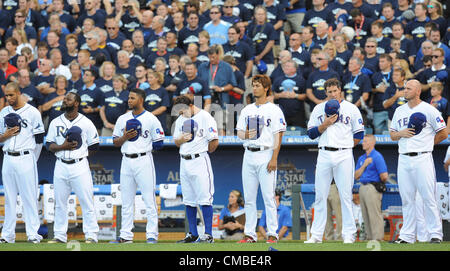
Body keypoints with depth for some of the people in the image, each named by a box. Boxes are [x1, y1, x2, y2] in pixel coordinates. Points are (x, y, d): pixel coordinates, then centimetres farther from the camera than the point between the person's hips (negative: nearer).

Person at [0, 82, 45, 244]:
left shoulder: (32, 112, -2)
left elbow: (39, 139, 0)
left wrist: (32, 161, 0)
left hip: (26, 159, -5)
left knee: (29, 197, -6)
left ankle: (33, 234, -5)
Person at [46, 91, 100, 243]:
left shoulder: (86, 123, 2)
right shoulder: (55, 122, 10)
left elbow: (94, 147, 6)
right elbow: (49, 145, 7)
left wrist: (80, 155, -1)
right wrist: (62, 147, -11)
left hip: (79, 166, -3)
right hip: (61, 166, 3)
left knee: (86, 201, -6)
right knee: (60, 201, 6)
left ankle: (91, 235, -4)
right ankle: (60, 235, 12)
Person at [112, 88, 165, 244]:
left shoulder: (151, 119, -1)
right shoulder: (122, 119, 13)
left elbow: (159, 144, -1)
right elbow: (115, 142, 12)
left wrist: (142, 143, -6)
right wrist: (125, 137, -7)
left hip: (144, 160, -5)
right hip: (127, 161, 5)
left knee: (149, 199, -6)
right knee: (126, 200, 7)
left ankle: (152, 235, -5)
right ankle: (126, 235, 11)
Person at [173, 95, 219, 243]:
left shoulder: (205, 117, -8)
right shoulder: (180, 120, 15)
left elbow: (214, 142, -10)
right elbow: (176, 142, 19)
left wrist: (206, 151, 5)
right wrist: (182, 139, -2)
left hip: (200, 160, -7)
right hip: (184, 162, 7)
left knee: (204, 199, -10)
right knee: (189, 200, 9)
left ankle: (208, 235, -9)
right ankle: (193, 235, 14)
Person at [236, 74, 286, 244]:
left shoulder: (274, 110, -2)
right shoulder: (247, 110, 15)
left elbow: (278, 136, -7)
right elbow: (239, 132, 16)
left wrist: (274, 158, -15)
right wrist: (245, 135, -9)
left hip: (266, 156, -6)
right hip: (249, 155, 6)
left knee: (268, 197, -7)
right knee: (249, 198, 5)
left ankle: (272, 234, -4)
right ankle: (250, 234, 9)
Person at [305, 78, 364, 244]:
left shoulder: (351, 108, 7)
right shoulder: (319, 109, 12)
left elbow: (359, 134, 9)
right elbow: (311, 133, 6)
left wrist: (346, 146, 4)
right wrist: (325, 124, -8)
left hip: (344, 155, -2)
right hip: (324, 155, 2)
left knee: (345, 195, -4)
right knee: (320, 195, 1)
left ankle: (348, 234, -1)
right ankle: (316, 235, 5)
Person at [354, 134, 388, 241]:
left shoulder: (377, 157, -9)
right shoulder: (361, 158, 16)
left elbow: (384, 176, -14)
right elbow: (356, 176, 9)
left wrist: (380, 184, 5)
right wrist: (364, 165, -4)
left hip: (372, 188, -9)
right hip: (363, 187, 9)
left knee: (375, 215, -10)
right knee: (366, 216, 10)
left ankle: (378, 238, -10)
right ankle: (369, 237, 16)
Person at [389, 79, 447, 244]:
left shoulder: (429, 110, 0)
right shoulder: (399, 111, 16)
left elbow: (443, 133, 1)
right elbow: (392, 135, 18)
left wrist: (427, 143, 2)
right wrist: (401, 133, -2)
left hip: (422, 158, -5)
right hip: (403, 159, 5)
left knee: (428, 197, -8)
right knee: (406, 198, 5)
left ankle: (435, 234, -4)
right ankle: (407, 235, 8)